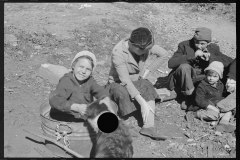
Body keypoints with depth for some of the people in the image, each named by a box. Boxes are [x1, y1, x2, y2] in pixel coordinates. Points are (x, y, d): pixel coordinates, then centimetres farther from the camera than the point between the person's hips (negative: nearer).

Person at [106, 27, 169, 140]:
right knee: (123, 93, -38)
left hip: (137, 81, 4)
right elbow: (125, 81, -34)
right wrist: (142, 102, -39)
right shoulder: (118, 52, -29)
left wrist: (147, 72, -8)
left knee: (147, 87, -29)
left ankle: (148, 126, -37)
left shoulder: (145, 47, -14)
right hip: (118, 83, -3)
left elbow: (164, 54, 0)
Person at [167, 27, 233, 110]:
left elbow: (230, 62, -8)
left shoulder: (213, 48, 1)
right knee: (184, 67, -33)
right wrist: (192, 57, -28)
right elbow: (171, 63, -22)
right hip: (184, 81, -2)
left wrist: (211, 57, -20)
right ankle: (188, 98, -15)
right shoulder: (185, 45, -8)